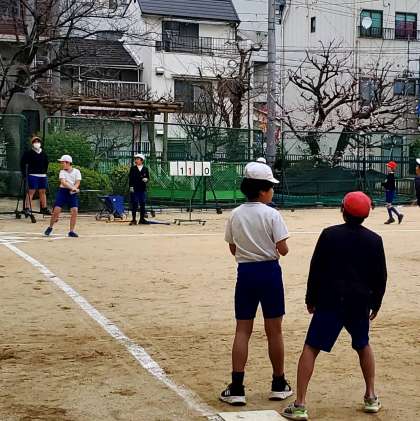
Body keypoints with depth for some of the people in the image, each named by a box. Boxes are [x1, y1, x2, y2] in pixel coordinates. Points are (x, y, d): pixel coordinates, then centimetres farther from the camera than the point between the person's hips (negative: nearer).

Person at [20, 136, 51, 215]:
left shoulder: (44, 154, 12)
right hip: (32, 175, -6)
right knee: (31, 192, -10)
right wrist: (24, 174, -7)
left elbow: (46, 163, 26)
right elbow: (23, 163, -4)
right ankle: (27, 208, -11)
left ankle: (44, 208, 17)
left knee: (43, 192, 10)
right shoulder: (28, 153, -4)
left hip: (42, 176, 6)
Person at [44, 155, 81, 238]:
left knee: (74, 211, -15)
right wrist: (72, 187, -32)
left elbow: (77, 183, -7)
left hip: (73, 193, 0)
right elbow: (63, 182, -16)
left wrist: (73, 189, -28)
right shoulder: (62, 172, 1)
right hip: (62, 191, 0)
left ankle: (71, 231, -4)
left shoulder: (76, 171, 1)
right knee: (56, 210, -7)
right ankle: (50, 227, 16)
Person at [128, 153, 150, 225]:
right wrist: (131, 186, -9)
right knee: (134, 204, -3)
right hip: (134, 189, -2)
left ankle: (142, 219, 15)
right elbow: (130, 178, 0)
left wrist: (146, 179, -12)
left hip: (142, 189, 2)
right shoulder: (133, 168, 5)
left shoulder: (145, 169, 9)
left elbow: (147, 178, 11)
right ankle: (134, 219, 1)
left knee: (143, 204, 6)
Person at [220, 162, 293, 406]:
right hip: (269, 271, -3)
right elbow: (283, 250, -11)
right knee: (274, 330, 8)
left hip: (245, 272, 3)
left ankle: (237, 388, 0)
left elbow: (233, 250, 9)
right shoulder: (272, 215, -10)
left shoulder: (235, 215, 3)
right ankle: (279, 385, 19)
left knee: (243, 330, 6)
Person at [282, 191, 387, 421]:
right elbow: (380, 277, 7)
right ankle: (371, 398, 27)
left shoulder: (329, 234, -4)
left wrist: (311, 299, 8)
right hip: (360, 303, 3)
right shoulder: (374, 240, 3)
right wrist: (376, 304, 19)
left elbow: (315, 270, -2)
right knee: (363, 346, 25)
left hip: (330, 301, -3)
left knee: (310, 348, -1)